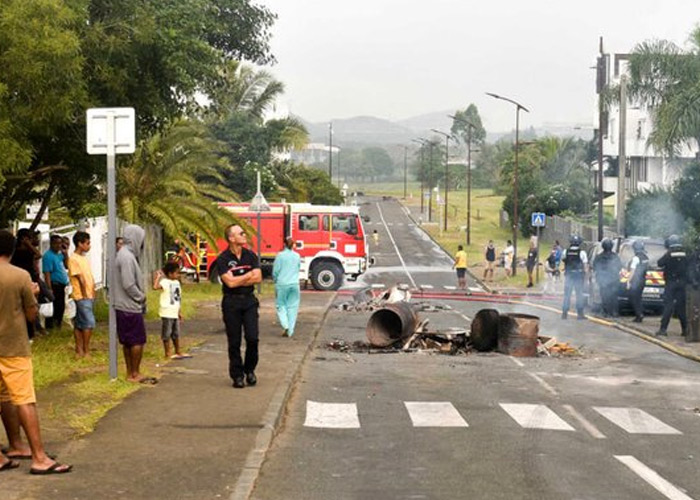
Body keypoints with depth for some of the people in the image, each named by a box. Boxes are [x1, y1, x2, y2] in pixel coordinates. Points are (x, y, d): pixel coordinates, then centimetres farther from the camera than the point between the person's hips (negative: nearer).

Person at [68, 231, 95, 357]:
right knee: (89, 323, -10)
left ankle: (79, 350, 13)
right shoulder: (73, 259, -13)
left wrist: (93, 292, 10)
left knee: (80, 324, 11)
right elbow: (80, 279, -14)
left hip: (89, 296, 8)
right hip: (82, 296, -8)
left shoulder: (84, 258, 14)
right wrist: (85, 295, -14)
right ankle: (86, 351, -4)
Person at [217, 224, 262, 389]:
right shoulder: (223, 259, -6)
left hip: (249, 300, 3)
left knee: (252, 338, -5)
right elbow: (230, 282, -15)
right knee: (234, 342, 2)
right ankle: (237, 375, 12)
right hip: (231, 302, -3)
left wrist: (238, 281, -10)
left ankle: (249, 370, 15)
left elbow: (258, 278, -3)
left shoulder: (250, 256, 6)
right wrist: (249, 274, -4)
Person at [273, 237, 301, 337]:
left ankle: (285, 326, -9)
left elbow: (275, 271, -5)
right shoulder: (297, 256, 4)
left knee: (281, 305, 9)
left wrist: (275, 280, 14)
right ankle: (290, 331, 8)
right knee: (292, 307, 8)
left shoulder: (280, 255, -7)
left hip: (282, 284, -3)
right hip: (294, 284, 3)